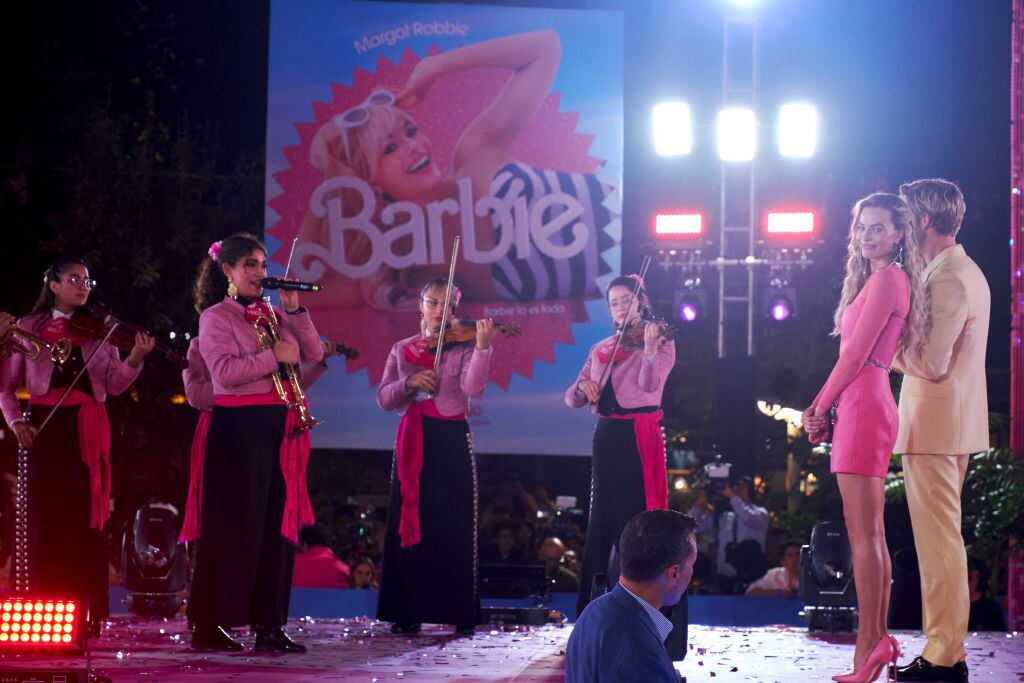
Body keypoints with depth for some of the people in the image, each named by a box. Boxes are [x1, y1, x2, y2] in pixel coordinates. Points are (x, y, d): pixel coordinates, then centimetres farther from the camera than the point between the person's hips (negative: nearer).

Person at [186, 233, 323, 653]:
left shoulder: (272, 315, 18)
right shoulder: (216, 317, -2)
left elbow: (313, 354, 10)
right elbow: (224, 371, -16)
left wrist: (295, 311, 2)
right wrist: (273, 356, -14)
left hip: (281, 429, 7)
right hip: (240, 427, -7)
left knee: (278, 525, 5)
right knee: (235, 527, -5)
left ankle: (268, 625, 10)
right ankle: (208, 626, 2)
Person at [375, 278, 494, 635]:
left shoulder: (463, 346, 2)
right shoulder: (403, 350, 12)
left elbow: (473, 388, -16)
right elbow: (384, 399, 6)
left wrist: (483, 347, -29)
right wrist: (409, 382, -13)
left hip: (451, 441, -3)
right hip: (412, 442, 3)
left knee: (454, 527, -4)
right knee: (408, 524, 3)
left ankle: (462, 615, 1)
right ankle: (408, 613, 8)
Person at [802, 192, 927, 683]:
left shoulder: (886, 279, -10)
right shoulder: (879, 279, 20)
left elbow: (856, 353, -12)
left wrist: (821, 406, -3)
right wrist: (823, 406, 11)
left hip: (864, 408, -10)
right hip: (865, 407, 10)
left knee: (864, 535, -10)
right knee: (869, 535, 11)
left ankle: (870, 644, -9)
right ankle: (877, 639, 14)